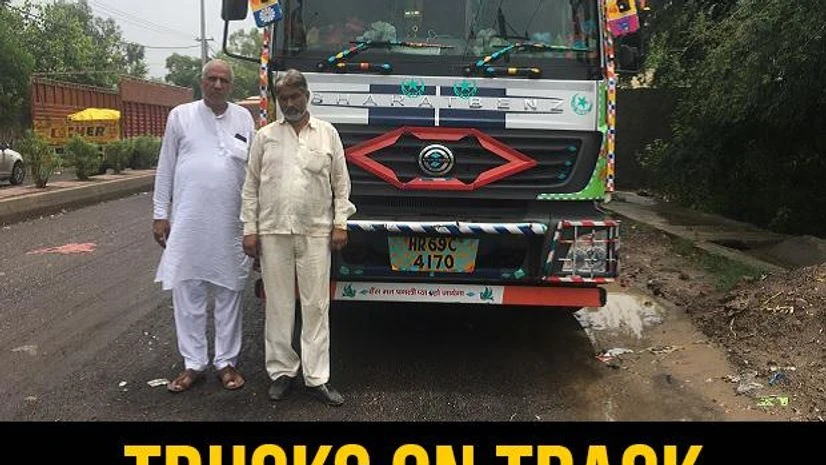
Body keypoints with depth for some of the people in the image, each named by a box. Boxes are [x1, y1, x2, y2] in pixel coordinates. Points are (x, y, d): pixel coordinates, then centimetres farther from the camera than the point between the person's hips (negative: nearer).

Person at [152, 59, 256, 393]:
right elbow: (166, 167, 7)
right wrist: (160, 214, 3)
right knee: (187, 291, 4)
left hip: (231, 223, 1)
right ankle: (194, 363, 15)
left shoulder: (244, 118, 9)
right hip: (188, 221, 0)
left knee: (228, 292, 7)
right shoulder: (181, 116, 6)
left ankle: (227, 361, 18)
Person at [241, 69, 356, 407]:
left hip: (316, 233, 0)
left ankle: (317, 377, 9)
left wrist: (340, 224, 0)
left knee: (316, 305, 2)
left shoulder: (327, 133, 8)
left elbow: (341, 182, 8)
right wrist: (249, 230, 2)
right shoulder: (265, 136, 9)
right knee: (278, 304, 7)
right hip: (273, 232, 1)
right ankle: (281, 371, 19)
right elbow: (251, 186, 8)